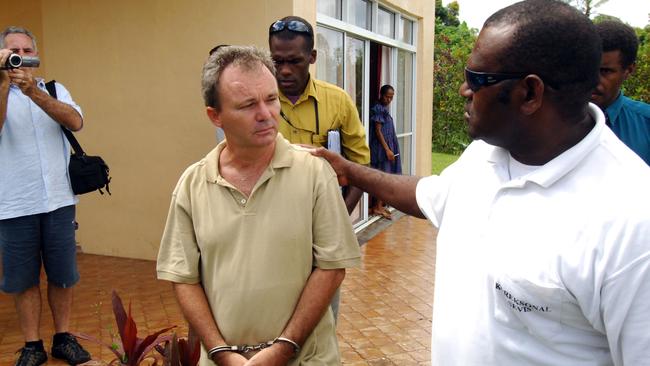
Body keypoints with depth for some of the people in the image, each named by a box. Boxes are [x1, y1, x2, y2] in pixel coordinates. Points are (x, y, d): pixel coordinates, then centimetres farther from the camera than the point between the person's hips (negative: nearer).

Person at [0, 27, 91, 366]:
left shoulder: (55, 90, 8)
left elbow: (75, 121, -12)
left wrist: (34, 92, -23)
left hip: (59, 200, 2)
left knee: (62, 275, 10)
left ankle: (63, 338, 25)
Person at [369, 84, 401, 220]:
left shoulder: (384, 109, 16)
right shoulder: (378, 109, -12)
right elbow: (378, 131, -16)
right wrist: (387, 149, -19)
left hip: (386, 148, 9)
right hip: (380, 148, -9)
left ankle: (379, 206, 16)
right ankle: (377, 207, -2)